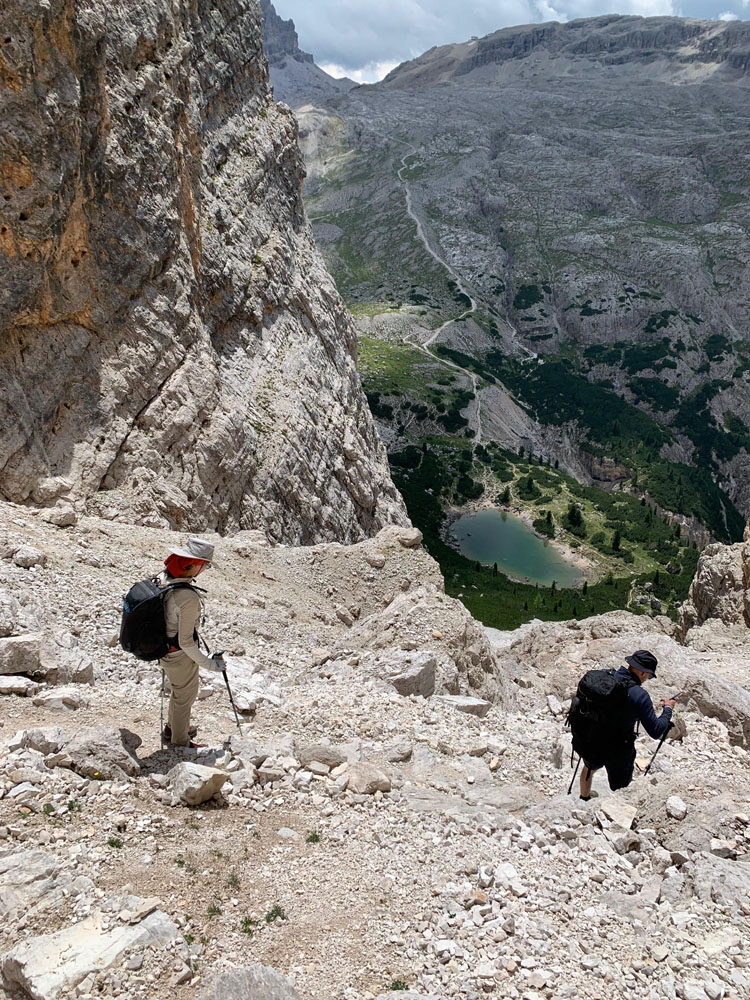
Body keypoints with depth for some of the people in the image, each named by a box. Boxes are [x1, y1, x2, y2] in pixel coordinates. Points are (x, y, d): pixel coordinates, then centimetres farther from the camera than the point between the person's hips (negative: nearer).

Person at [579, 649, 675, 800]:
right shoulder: (640, 696, -24)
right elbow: (656, 731, -16)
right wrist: (668, 709, -2)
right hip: (618, 752, -6)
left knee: (589, 768, 36)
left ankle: (584, 800, 60)